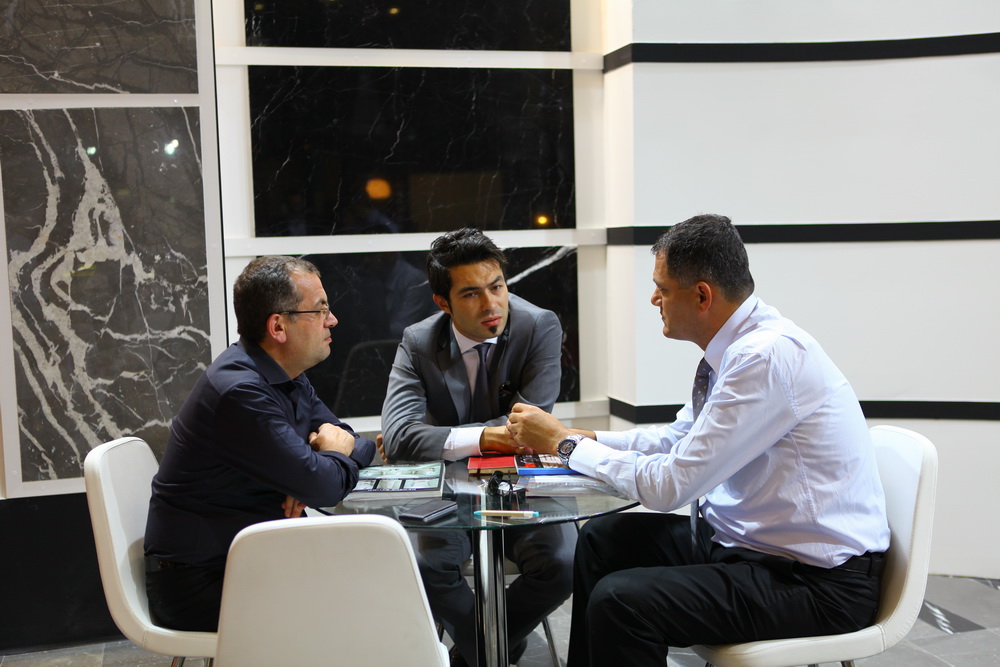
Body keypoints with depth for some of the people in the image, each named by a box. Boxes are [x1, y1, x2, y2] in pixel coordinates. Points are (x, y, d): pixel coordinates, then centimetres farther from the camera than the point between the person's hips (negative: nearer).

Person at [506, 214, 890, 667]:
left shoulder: (767, 356, -25)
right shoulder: (737, 345, 4)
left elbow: (668, 486, -23)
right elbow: (678, 438, 18)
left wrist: (564, 443, -11)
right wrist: (585, 438, 6)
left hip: (817, 579, -9)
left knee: (618, 601, -23)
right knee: (602, 540, 10)